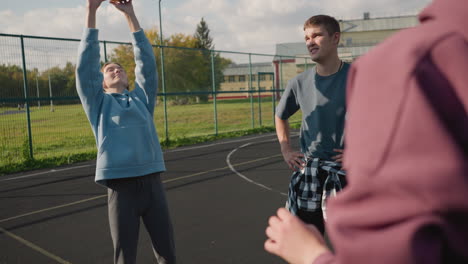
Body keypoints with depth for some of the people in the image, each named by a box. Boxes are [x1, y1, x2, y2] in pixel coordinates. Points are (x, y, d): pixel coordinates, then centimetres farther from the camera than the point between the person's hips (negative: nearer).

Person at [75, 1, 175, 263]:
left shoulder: (142, 98, 18)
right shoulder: (99, 103, 11)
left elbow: (147, 62, 13)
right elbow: (85, 66, 3)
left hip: (152, 183, 3)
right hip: (121, 188, -2)